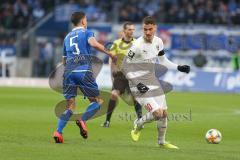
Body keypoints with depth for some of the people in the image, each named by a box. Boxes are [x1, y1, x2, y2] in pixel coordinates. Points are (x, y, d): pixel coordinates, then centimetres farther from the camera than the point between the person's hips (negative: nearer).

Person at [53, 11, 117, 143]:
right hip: (84, 70, -5)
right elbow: (94, 44, -14)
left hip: (68, 71, 5)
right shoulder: (86, 32, 8)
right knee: (97, 101, 6)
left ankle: (58, 131, -11)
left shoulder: (67, 37, 24)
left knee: (70, 105, 6)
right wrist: (110, 54, -7)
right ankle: (82, 120, -19)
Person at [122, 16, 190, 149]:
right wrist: (137, 83, -21)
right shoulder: (137, 45, -20)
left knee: (164, 113, 12)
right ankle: (138, 124, 13)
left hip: (152, 81, 7)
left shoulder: (158, 42, 0)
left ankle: (162, 142, 32)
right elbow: (125, 66, -15)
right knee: (157, 113, -17)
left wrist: (178, 68, 7)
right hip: (140, 85, -7)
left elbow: (162, 60, 18)